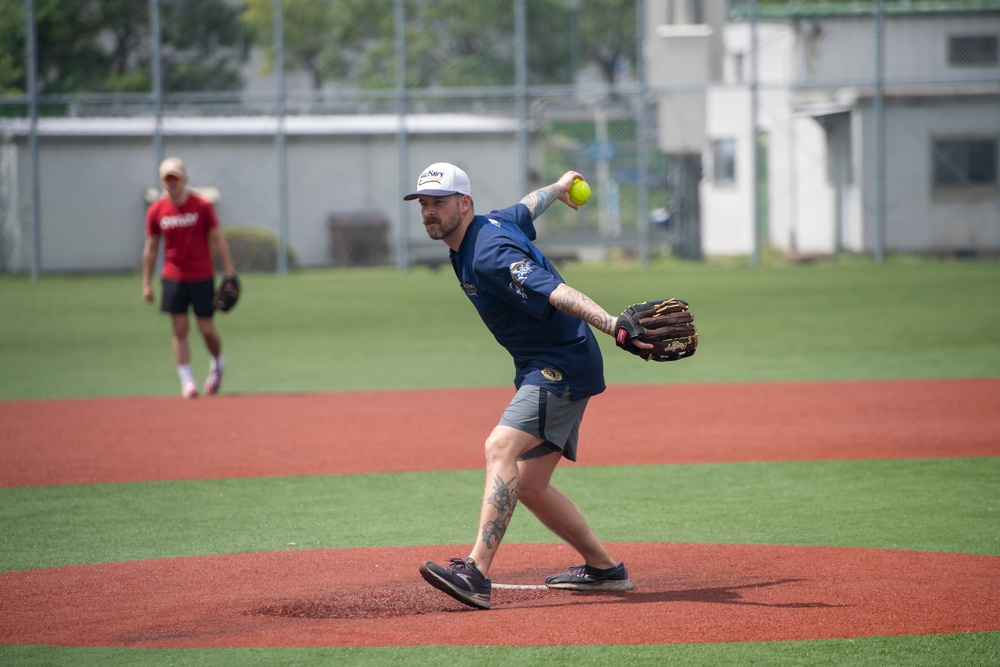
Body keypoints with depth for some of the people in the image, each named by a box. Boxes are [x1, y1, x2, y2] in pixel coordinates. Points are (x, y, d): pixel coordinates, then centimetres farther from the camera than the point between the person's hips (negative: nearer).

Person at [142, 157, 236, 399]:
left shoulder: (202, 206, -6)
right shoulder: (156, 211, 0)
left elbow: (218, 240, -2)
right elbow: (151, 247, 7)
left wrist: (230, 273, -7)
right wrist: (147, 283, 6)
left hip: (202, 277, -2)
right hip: (174, 278, 2)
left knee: (207, 329, 1)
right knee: (180, 329, -2)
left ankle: (217, 364, 29)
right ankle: (186, 380, 4)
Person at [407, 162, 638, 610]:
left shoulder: (490, 254, -22)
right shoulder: (495, 223, 9)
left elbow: (555, 291, -35)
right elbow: (529, 207, 30)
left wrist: (611, 325, -49)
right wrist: (558, 187, 53)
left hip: (563, 366, -11)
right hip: (544, 371, 11)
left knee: (501, 449, -27)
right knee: (529, 487, 15)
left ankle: (476, 573, -40)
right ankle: (604, 568, 27)